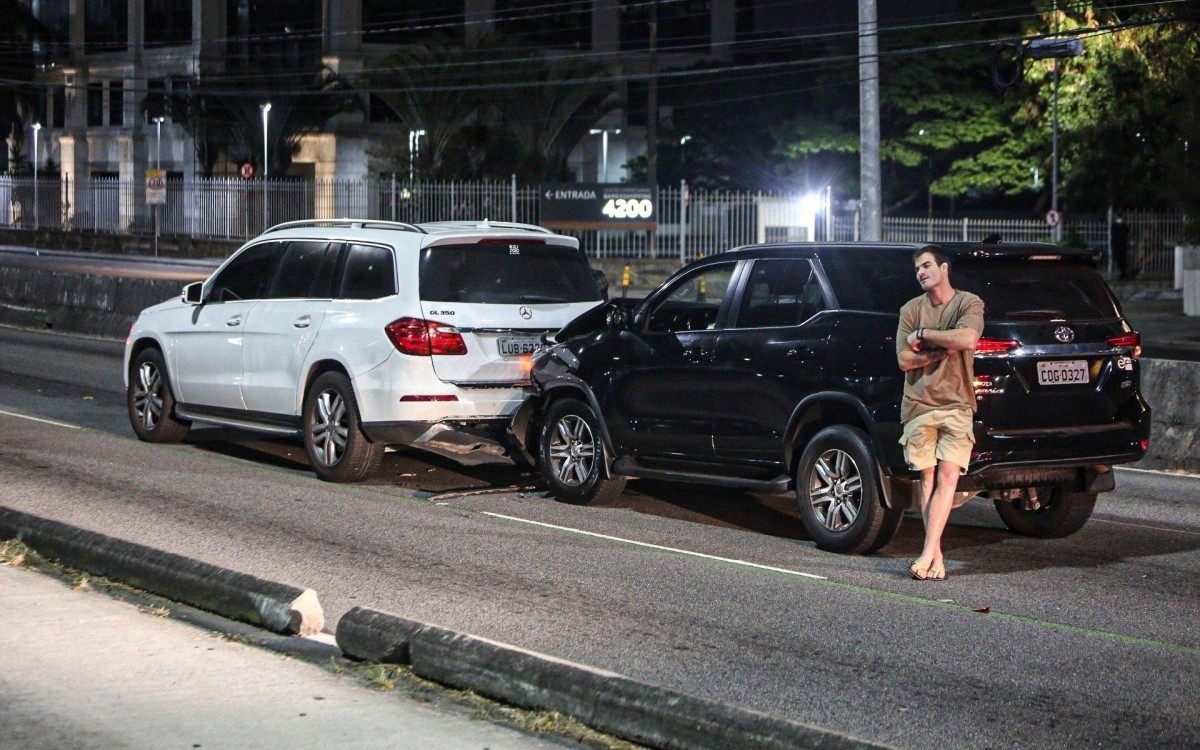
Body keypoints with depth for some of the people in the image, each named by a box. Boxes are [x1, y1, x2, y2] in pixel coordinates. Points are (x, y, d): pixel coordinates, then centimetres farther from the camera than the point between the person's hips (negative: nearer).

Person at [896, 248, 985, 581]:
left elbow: (968, 339, -18)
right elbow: (904, 359, 1)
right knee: (927, 478, 0)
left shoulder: (968, 303, 2)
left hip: (955, 404, -2)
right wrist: (946, 348, -8)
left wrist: (923, 335, -9)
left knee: (947, 476, -12)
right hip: (919, 404, 2)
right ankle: (936, 556, 1)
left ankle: (928, 552, -16)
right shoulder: (911, 309, 10)